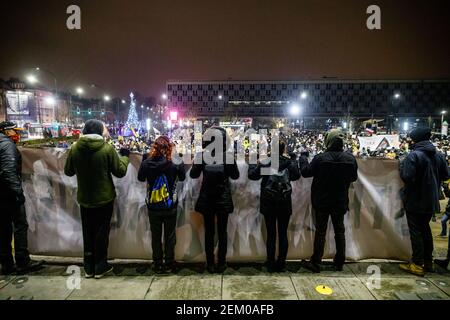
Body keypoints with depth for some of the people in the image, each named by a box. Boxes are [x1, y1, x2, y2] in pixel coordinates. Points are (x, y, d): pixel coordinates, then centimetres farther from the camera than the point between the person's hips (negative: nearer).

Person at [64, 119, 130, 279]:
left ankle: (89, 268, 27)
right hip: (104, 198, -3)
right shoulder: (107, 148, -17)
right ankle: (100, 267, 20)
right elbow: (120, 171, -9)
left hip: (84, 199, 3)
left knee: (88, 232, 16)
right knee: (102, 232, 10)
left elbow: (68, 171, 5)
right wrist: (125, 156, 7)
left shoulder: (74, 148, -7)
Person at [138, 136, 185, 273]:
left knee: (155, 236, 16)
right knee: (170, 236, 15)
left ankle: (158, 264, 27)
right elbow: (182, 177, 2)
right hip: (170, 206, -1)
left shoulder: (146, 163, -13)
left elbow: (140, 178, 6)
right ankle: (169, 263, 25)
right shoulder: (175, 163, -17)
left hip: (153, 207, 1)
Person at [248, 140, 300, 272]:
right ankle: (281, 264, 18)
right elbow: (296, 176, 15)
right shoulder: (289, 162, -3)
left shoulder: (266, 161, -9)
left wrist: (253, 161, 8)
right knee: (283, 234, 11)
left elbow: (252, 175, -5)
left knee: (271, 234, 8)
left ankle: (271, 264, 16)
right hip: (285, 204, 1)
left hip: (269, 204, -1)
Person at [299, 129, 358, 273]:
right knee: (340, 231, 16)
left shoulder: (320, 158, -17)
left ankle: (316, 262, 12)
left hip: (322, 201, -3)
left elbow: (305, 172, -7)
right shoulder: (350, 158, -6)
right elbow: (354, 177, 7)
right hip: (340, 201, 3)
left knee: (320, 231, 6)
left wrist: (303, 157, 7)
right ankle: (339, 262, 25)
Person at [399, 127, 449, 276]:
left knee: (415, 231, 2)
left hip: (415, 201, -7)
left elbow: (407, 177, -26)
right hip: (431, 201, 7)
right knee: (425, 229, 19)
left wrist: (402, 165, -9)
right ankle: (428, 262, 28)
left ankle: (417, 264, 8)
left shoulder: (413, 155, -20)